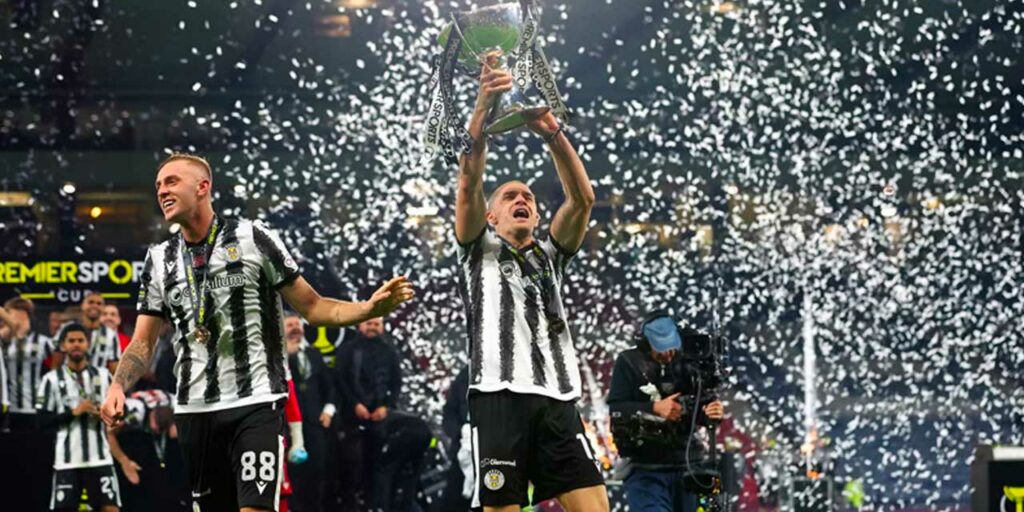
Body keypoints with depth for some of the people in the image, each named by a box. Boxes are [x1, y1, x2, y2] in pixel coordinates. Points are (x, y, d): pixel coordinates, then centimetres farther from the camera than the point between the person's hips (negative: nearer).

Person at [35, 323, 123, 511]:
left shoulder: (103, 375, 9)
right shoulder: (52, 379, 1)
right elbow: (43, 421, -3)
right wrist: (73, 412, -13)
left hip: (100, 458, 2)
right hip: (67, 460, -2)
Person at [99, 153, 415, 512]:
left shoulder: (252, 238, -3)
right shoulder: (159, 260, 9)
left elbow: (311, 307, -1)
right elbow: (143, 342, 9)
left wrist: (369, 308, -18)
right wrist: (118, 387, -11)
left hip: (256, 403, -4)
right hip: (194, 410, 5)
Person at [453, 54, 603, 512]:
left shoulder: (551, 254, 24)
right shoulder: (479, 248, 15)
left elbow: (582, 198, 8)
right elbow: (469, 181, -1)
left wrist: (553, 134, -7)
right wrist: (484, 106, -15)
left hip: (558, 401, 3)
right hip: (500, 398, -3)